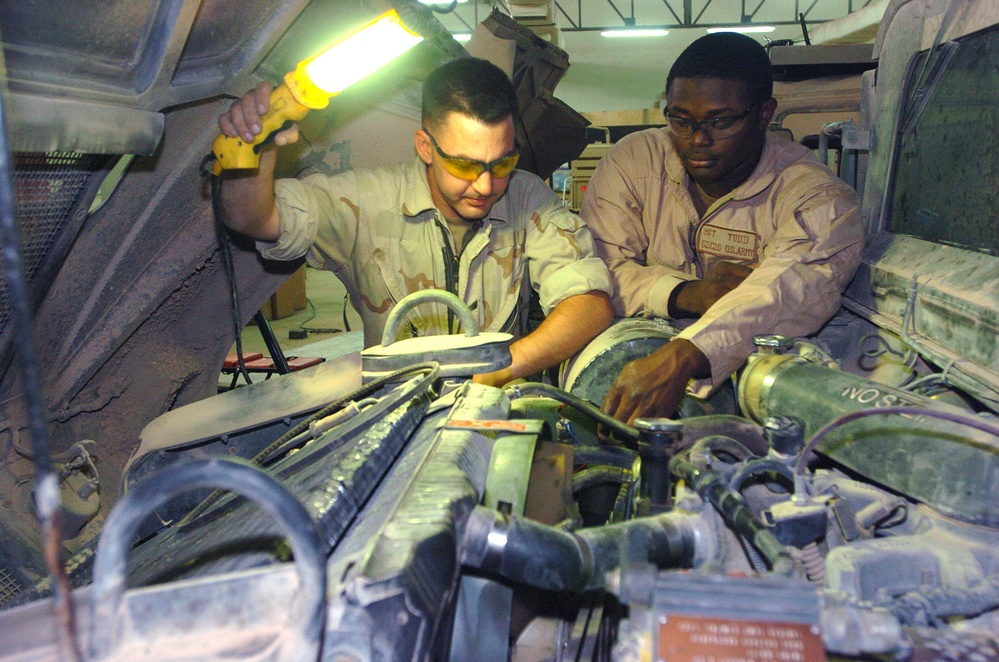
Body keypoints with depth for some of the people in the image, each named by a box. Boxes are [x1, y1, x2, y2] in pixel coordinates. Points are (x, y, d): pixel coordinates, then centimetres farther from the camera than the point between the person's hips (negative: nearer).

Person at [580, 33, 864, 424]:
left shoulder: (816, 197, -8)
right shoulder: (633, 160, 3)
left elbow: (793, 289, -28)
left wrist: (683, 358, -45)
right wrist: (683, 295, -22)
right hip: (636, 343, 1)